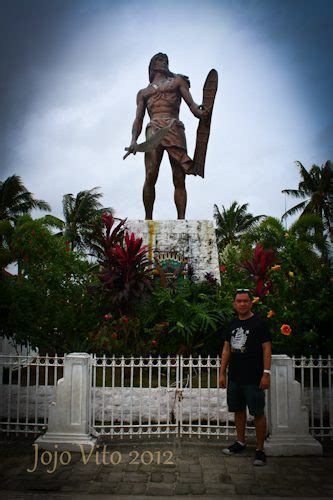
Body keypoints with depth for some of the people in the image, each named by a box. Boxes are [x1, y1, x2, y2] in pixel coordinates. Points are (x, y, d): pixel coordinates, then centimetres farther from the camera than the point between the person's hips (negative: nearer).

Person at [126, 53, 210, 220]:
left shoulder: (177, 81, 27)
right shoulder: (143, 92, 30)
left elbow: (191, 104, 13)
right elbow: (138, 120, 19)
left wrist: (200, 112, -13)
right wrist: (134, 140, -2)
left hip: (175, 128, 0)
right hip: (153, 129, 0)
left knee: (179, 179, -9)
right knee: (150, 177, -15)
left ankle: (181, 220, -12)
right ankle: (148, 220, -12)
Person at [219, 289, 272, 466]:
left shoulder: (259, 323, -6)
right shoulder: (232, 325, 12)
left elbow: (267, 349, -9)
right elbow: (226, 350, 15)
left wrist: (266, 373, -15)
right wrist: (222, 373, 11)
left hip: (253, 378, -6)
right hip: (234, 378, 6)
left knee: (258, 413, -1)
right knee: (238, 410, 16)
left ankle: (260, 450, 8)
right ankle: (241, 442, 32)